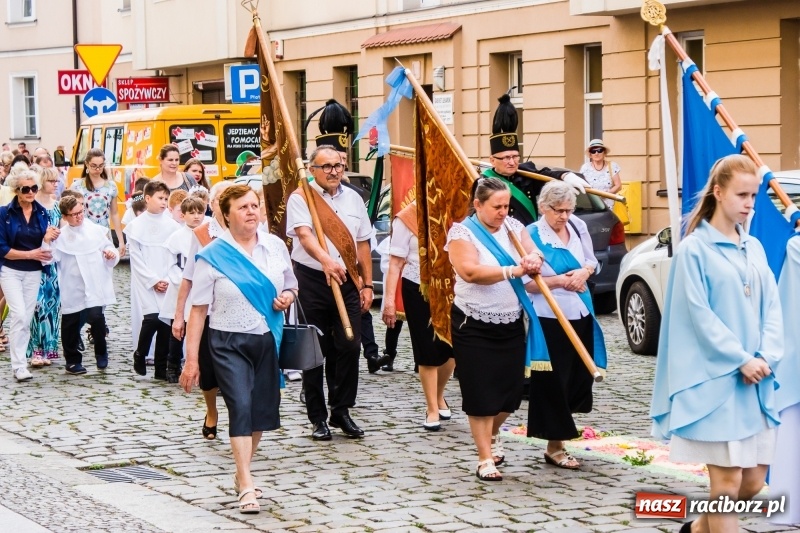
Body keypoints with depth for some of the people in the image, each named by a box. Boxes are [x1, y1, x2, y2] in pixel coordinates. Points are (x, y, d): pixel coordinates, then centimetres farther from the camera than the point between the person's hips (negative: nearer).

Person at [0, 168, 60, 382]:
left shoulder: (41, 212, 1)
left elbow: (44, 243, 8)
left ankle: (19, 361, 16)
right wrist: (30, 254, -18)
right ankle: (18, 365, -11)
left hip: (33, 272, 4)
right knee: (19, 315, -15)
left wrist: (48, 239, -15)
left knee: (27, 318, 7)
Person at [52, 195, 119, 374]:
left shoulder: (96, 230, 3)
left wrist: (111, 254, -7)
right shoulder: (61, 236, 3)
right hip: (72, 289, 1)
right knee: (70, 324, 7)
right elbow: (50, 258, 1)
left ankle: (101, 353, 6)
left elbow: (108, 248, 13)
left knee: (96, 317, -17)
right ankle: (73, 360, 23)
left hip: (95, 287, -1)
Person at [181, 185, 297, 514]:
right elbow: (198, 310, -6)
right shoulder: (213, 256, -6)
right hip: (229, 342, -4)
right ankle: (247, 487, -13)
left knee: (262, 409, 9)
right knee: (241, 407, -15)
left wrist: (287, 297, -7)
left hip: (268, 339, 4)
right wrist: (191, 359, -8)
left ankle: (241, 475, 29)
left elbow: (290, 286, 19)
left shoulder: (275, 246, 5)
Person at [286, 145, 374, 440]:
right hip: (312, 281, -4)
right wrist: (325, 260, -40)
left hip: (348, 282, 4)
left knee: (349, 347, -1)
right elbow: (304, 235, -21)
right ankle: (318, 418, 10)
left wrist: (367, 284, 10)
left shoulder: (353, 199, 11)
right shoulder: (300, 199, -4)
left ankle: (341, 411, 13)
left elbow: (363, 243, 14)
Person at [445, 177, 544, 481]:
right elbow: (470, 271, -24)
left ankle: (492, 434, 38)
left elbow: (535, 255, 3)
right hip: (474, 327, -5)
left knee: (511, 390, 9)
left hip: (511, 324, 5)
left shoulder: (513, 227, 8)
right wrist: (513, 271, -28)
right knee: (481, 393, -2)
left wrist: (532, 260, -21)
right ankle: (485, 458, 8)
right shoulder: (462, 232, -10)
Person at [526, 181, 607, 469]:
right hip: (549, 318, -6)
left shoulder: (578, 227, 6)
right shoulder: (530, 236, -11)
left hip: (581, 315, 6)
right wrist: (558, 281, -18)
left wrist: (584, 272, -4)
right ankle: (555, 447, 8)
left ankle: (561, 431, 28)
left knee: (581, 375, 9)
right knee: (553, 381, -2)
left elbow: (592, 261, 18)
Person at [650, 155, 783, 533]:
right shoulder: (694, 249, -7)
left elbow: (771, 307, 9)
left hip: (756, 381, 7)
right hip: (715, 379, -6)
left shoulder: (754, 248, 12)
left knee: (753, 481, 9)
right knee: (728, 481, -6)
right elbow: (699, 315, -12)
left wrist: (766, 357, -7)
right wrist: (741, 360, -15)